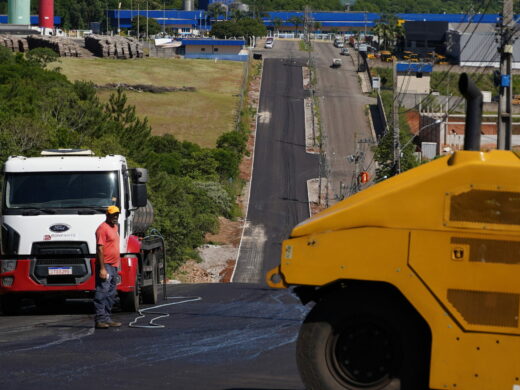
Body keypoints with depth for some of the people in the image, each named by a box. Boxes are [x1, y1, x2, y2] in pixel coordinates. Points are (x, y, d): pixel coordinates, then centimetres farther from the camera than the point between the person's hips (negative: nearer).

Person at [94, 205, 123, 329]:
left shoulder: (114, 227, 17)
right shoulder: (103, 228, -12)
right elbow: (100, 249, -18)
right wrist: (102, 268, -22)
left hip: (113, 266, 10)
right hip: (105, 266, -10)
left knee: (111, 295, 12)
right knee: (102, 293, -12)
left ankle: (107, 318, 17)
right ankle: (100, 320, -14)